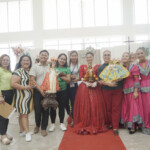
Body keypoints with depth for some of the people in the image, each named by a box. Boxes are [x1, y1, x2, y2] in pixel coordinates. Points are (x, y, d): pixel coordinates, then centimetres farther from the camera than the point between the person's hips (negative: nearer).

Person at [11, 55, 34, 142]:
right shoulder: (18, 71, -10)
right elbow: (13, 84, -18)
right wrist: (25, 87, -22)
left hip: (29, 96, 7)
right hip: (22, 96, -7)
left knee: (24, 114, 14)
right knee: (24, 114, -2)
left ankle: (22, 130, 25)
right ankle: (27, 132, 6)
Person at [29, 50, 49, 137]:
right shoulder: (35, 66, 1)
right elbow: (32, 80, -4)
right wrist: (40, 90, -12)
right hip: (37, 91, -1)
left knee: (46, 110, 5)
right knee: (38, 110, 4)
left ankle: (44, 128, 19)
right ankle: (37, 125, 30)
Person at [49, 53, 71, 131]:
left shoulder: (67, 69, 6)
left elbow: (68, 80, -2)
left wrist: (61, 77, -18)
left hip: (63, 90, 1)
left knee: (62, 107, 7)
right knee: (53, 107, 5)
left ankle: (61, 123, 22)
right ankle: (53, 123, 20)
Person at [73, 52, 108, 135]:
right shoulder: (82, 67, 7)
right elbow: (81, 77, 1)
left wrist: (95, 83, -14)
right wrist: (87, 83, -13)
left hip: (95, 88, 1)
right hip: (84, 88, 0)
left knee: (96, 106, 0)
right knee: (84, 106, -1)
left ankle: (96, 125, 12)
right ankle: (84, 125, 9)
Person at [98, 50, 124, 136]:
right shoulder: (101, 67, 7)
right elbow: (100, 81, -2)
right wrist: (108, 83, -19)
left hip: (117, 90, -1)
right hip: (106, 91, 1)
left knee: (116, 108, -1)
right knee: (108, 108, 10)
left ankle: (115, 127, 6)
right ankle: (110, 124, 29)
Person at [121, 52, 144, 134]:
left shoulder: (134, 67, -10)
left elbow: (137, 80, -12)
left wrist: (136, 91, -18)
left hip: (132, 90, -6)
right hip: (125, 91, 6)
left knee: (133, 107, 0)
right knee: (126, 108, 11)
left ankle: (133, 126, 8)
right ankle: (128, 124, 25)